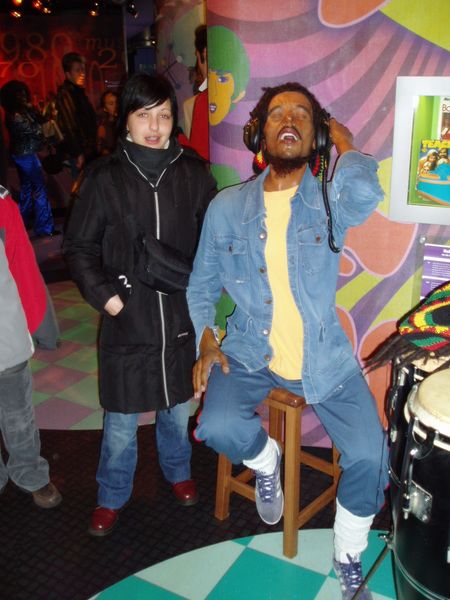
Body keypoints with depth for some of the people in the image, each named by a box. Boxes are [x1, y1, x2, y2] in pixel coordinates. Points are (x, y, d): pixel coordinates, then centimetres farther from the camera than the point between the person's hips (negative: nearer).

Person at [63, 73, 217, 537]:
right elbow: (79, 247, 0)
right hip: (126, 319, -1)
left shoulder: (192, 172, -2)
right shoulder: (104, 178, -6)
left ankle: (177, 472, 48)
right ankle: (112, 497, 35)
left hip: (181, 316, 2)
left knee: (178, 406, 21)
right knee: (120, 419, 11)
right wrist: (104, 294, -9)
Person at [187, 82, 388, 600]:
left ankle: (348, 558, 20)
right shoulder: (227, 207, 1)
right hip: (249, 353, 1)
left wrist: (342, 137, -11)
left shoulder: (328, 202, -5)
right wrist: (206, 342, -6)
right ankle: (265, 460, 14)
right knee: (218, 428, -25)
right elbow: (201, 286, 9)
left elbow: (364, 191, -31)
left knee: (369, 456, -12)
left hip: (324, 357, -1)